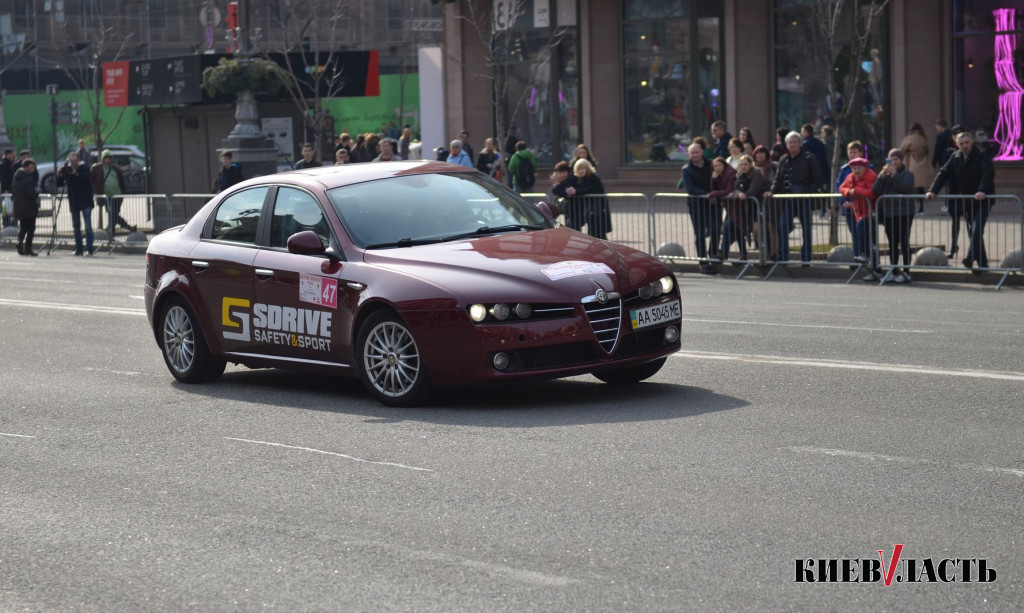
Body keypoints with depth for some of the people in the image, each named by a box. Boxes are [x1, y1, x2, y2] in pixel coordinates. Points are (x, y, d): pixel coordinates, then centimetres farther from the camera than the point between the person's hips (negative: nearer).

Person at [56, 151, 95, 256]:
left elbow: (87, 178, -22)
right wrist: (59, 175, -11)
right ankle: (78, 249, 15)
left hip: (85, 201, -5)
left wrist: (76, 174, -28)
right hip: (73, 202, 5)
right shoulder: (67, 170, 6)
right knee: (76, 227, 9)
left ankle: (89, 249, -10)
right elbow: (59, 184, 5)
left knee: (88, 226, -9)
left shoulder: (84, 169, -3)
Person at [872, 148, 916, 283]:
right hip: (889, 213, 5)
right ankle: (895, 271, 15)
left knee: (904, 242, -3)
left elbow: (905, 187, -18)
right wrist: (881, 176, -9)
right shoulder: (885, 174, 14)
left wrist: (894, 174, -16)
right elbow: (875, 190, 2)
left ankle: (906, 272, -1)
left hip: (904, 213, -5)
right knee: (893, 243, 9)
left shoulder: (907, 174, 1)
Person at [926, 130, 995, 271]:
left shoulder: (982, 156, -12)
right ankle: (982, 263, 15)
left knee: (977, 229, -20)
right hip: (967, 201, 7)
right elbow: (943, 173, 5)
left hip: (982, 200, -7)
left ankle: (970, 258, -32)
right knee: (973, 231, 9)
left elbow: (988, 173, -26)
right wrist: (933, 190, -7)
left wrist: (982, 191, -41)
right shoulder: (955, 158, 7)